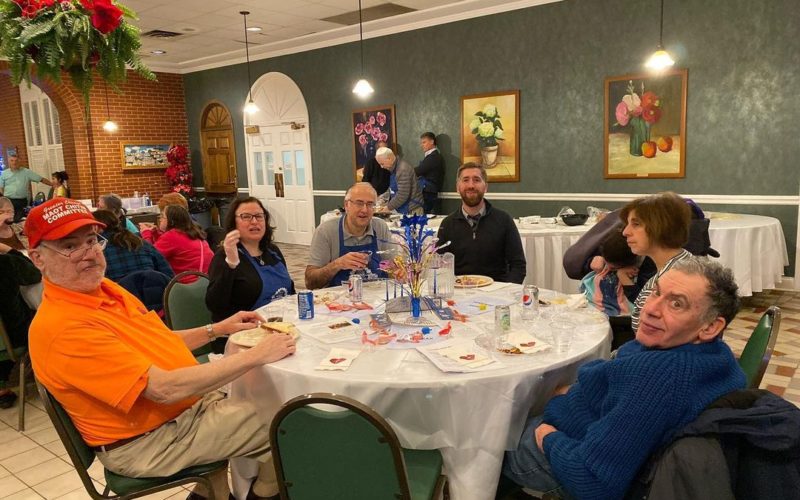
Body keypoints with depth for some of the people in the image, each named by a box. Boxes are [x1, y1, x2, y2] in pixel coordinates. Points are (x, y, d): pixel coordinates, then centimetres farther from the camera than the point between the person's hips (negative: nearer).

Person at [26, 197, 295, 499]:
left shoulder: (102, 288, 2)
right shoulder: (65, 327, -28)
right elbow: (165, 388, -31)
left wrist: (217, 329, 5)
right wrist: (256, 355, -26)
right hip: (146, 442, -9)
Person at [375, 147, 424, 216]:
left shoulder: (403, 169, -19)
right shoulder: (393, 169, 12)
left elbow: (402, 195, -23)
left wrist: (389, 207, -13)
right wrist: (387, 204, 8)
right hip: (401, 210, 9)